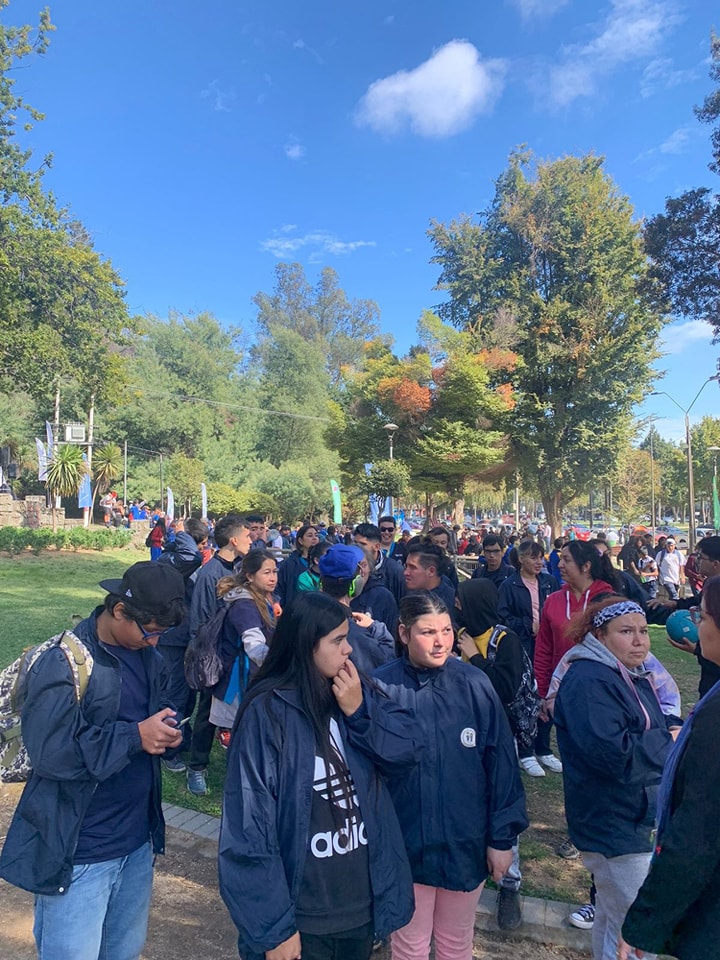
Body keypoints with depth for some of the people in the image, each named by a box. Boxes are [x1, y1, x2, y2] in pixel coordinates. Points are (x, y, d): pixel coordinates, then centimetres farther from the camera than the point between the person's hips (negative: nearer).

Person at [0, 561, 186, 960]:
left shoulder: (147, 656, 3)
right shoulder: (63, 662, -18)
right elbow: (50, 750, -25)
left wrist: (165, 731, -7)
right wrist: (135, 737, -24)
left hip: (137, 842, 7)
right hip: (77, 853, -7)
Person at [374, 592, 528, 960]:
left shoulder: (475, 684, -11)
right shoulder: (382, 687, -17)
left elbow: (501, 763, -4)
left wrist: (502, 836, -1)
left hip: (467, 843, 2)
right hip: (404, 845, -1)